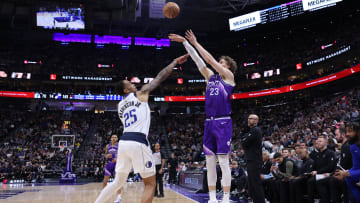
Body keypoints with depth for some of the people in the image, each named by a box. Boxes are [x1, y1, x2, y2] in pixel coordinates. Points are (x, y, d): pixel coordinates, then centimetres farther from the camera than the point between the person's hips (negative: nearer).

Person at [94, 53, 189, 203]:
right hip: (138, 142, -6)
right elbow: (160, 77, 8)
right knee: (150, 183, 5)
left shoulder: (120, 105, 22)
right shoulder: (140, 94, 6)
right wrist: (175, 62, 19)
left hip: (123, 141, 7)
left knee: (118, 182, 22)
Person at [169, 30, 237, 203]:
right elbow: (197, 59, 15)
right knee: (210, 162, 6)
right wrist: (184, 42, 12)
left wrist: (195, 43, 2)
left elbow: (210, 60, -3)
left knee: (223, 162, -6)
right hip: (209, 123, 6)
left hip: (223, 123, -6)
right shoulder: (210, 77, 18)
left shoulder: (229, 76, 2)